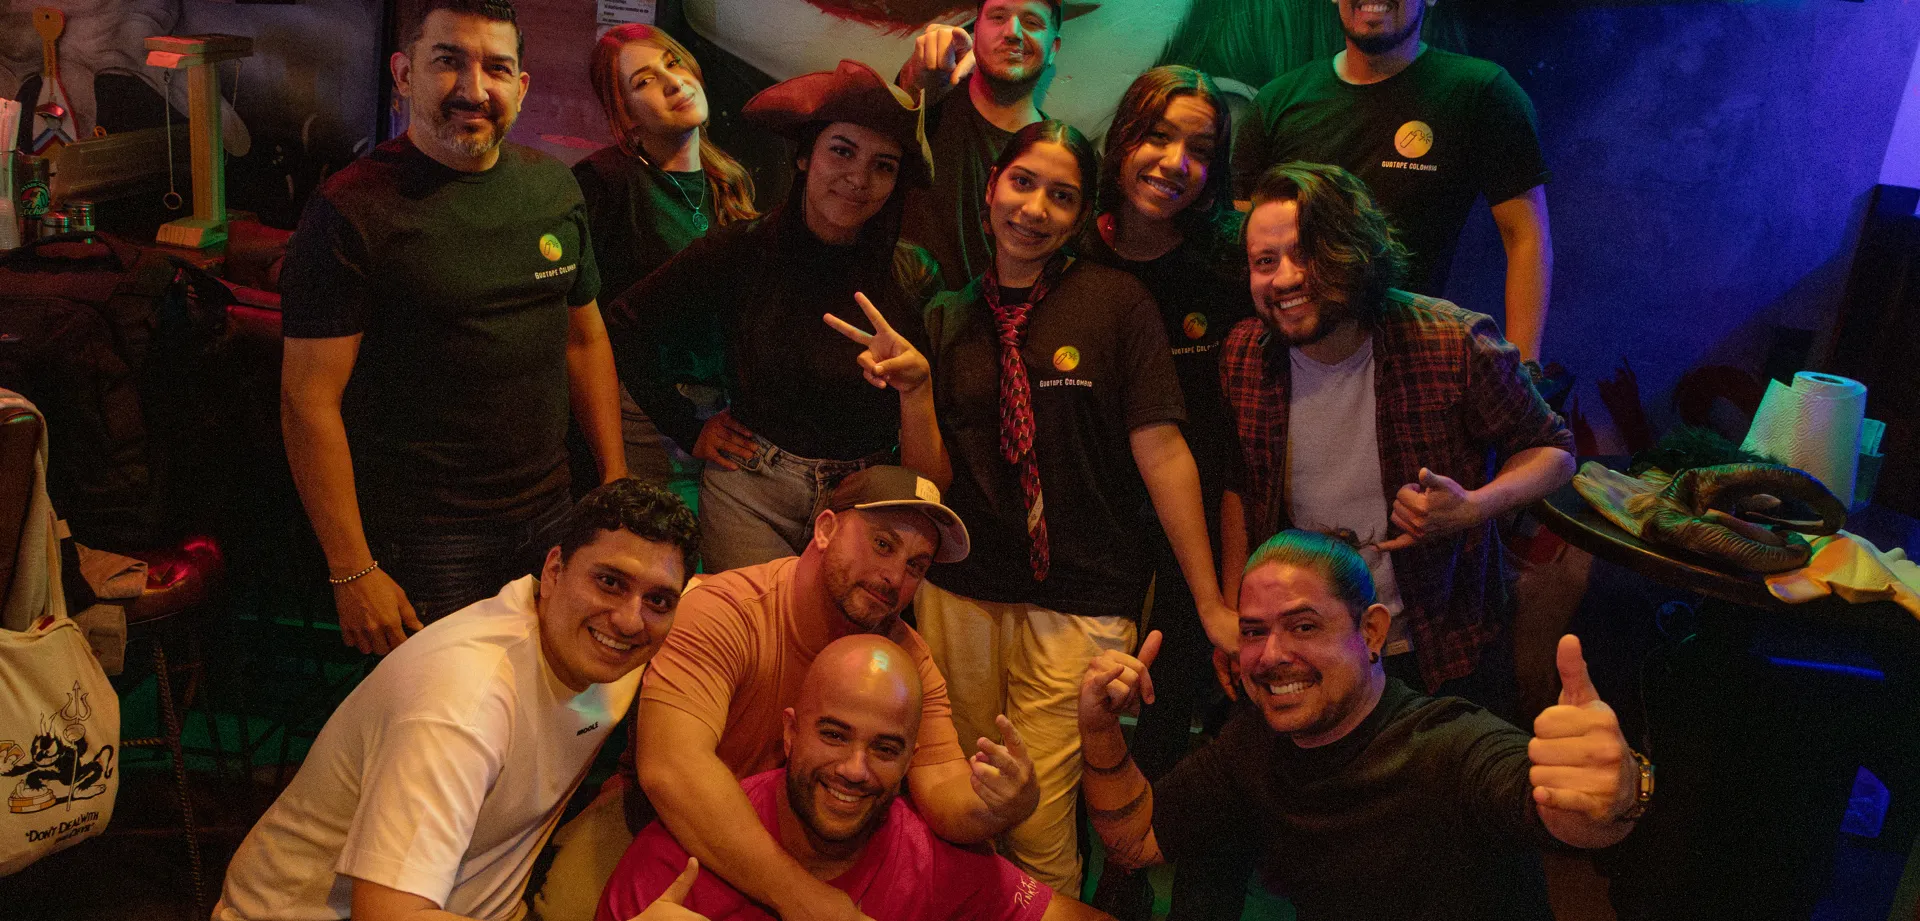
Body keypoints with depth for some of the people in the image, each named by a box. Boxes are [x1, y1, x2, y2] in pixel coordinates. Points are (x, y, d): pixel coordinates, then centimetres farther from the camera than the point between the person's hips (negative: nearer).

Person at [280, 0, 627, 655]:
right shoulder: (351, 209, -12)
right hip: (422, 545, -5)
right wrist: (353, 572, -15)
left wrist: (617, 481, 8)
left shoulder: (554, 188, 6)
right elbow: (309, 399, -13)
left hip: (549, 518, 5)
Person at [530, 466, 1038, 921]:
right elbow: (671, 768, -37)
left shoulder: (906, 656, -6)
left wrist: (999, 805, -39)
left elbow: (944, 791, -13)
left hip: (807, 845, 4)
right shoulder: (725, 611, -24)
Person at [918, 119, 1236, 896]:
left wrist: (1213, 605, -7)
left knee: (1038, 835, -4)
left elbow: (1161, 452, -6)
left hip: (1077, 605, -3)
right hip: (959, 594, 4)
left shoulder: (1117, 302, -3)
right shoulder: (950, 317, 8)